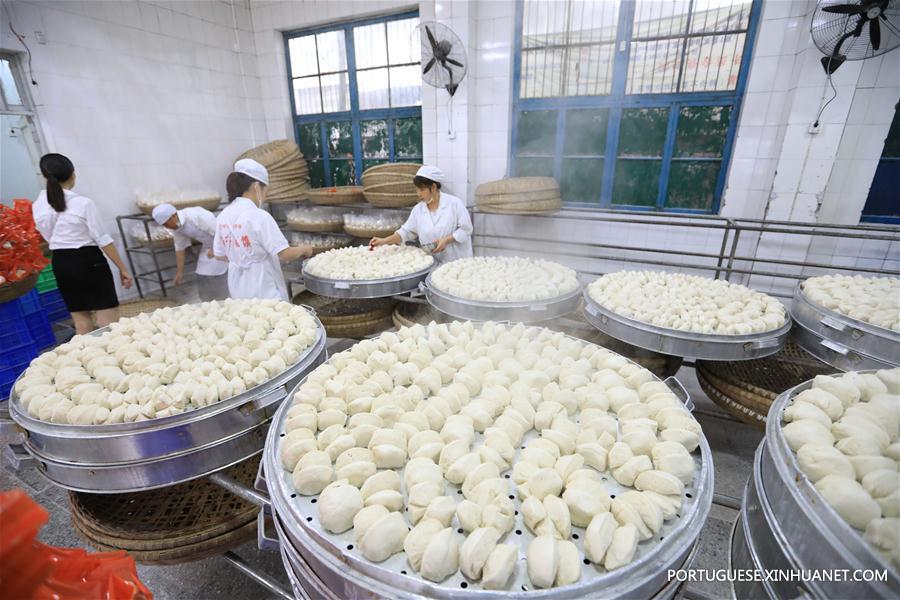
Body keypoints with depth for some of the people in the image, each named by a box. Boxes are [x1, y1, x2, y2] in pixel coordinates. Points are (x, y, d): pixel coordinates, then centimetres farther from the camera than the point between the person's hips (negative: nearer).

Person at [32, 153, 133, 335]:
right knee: (107, 319, -1)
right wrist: (122, 268, -8)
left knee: (80, 320, 13)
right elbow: (102, 239, -13)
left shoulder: (38, 206, 4)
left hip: (60, 263, 6)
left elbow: (49, 238, 10)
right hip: (88, 260, -6)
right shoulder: (83, 203, -12)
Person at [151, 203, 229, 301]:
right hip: (208, 246, 8)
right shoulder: (175, 227, -4)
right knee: (203, 278, 8)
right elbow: (179, 249, 4)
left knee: (218, 278, -7)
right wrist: (180, 272, 6)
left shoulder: (195, 216, -29)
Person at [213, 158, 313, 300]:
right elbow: (285, 254, -20)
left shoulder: (223, 216, 2)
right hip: (263, 290, -7)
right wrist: (304, 249, -3)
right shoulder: (259, 217, -19)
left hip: (238, 288, 7)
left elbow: (220, 254, 11)